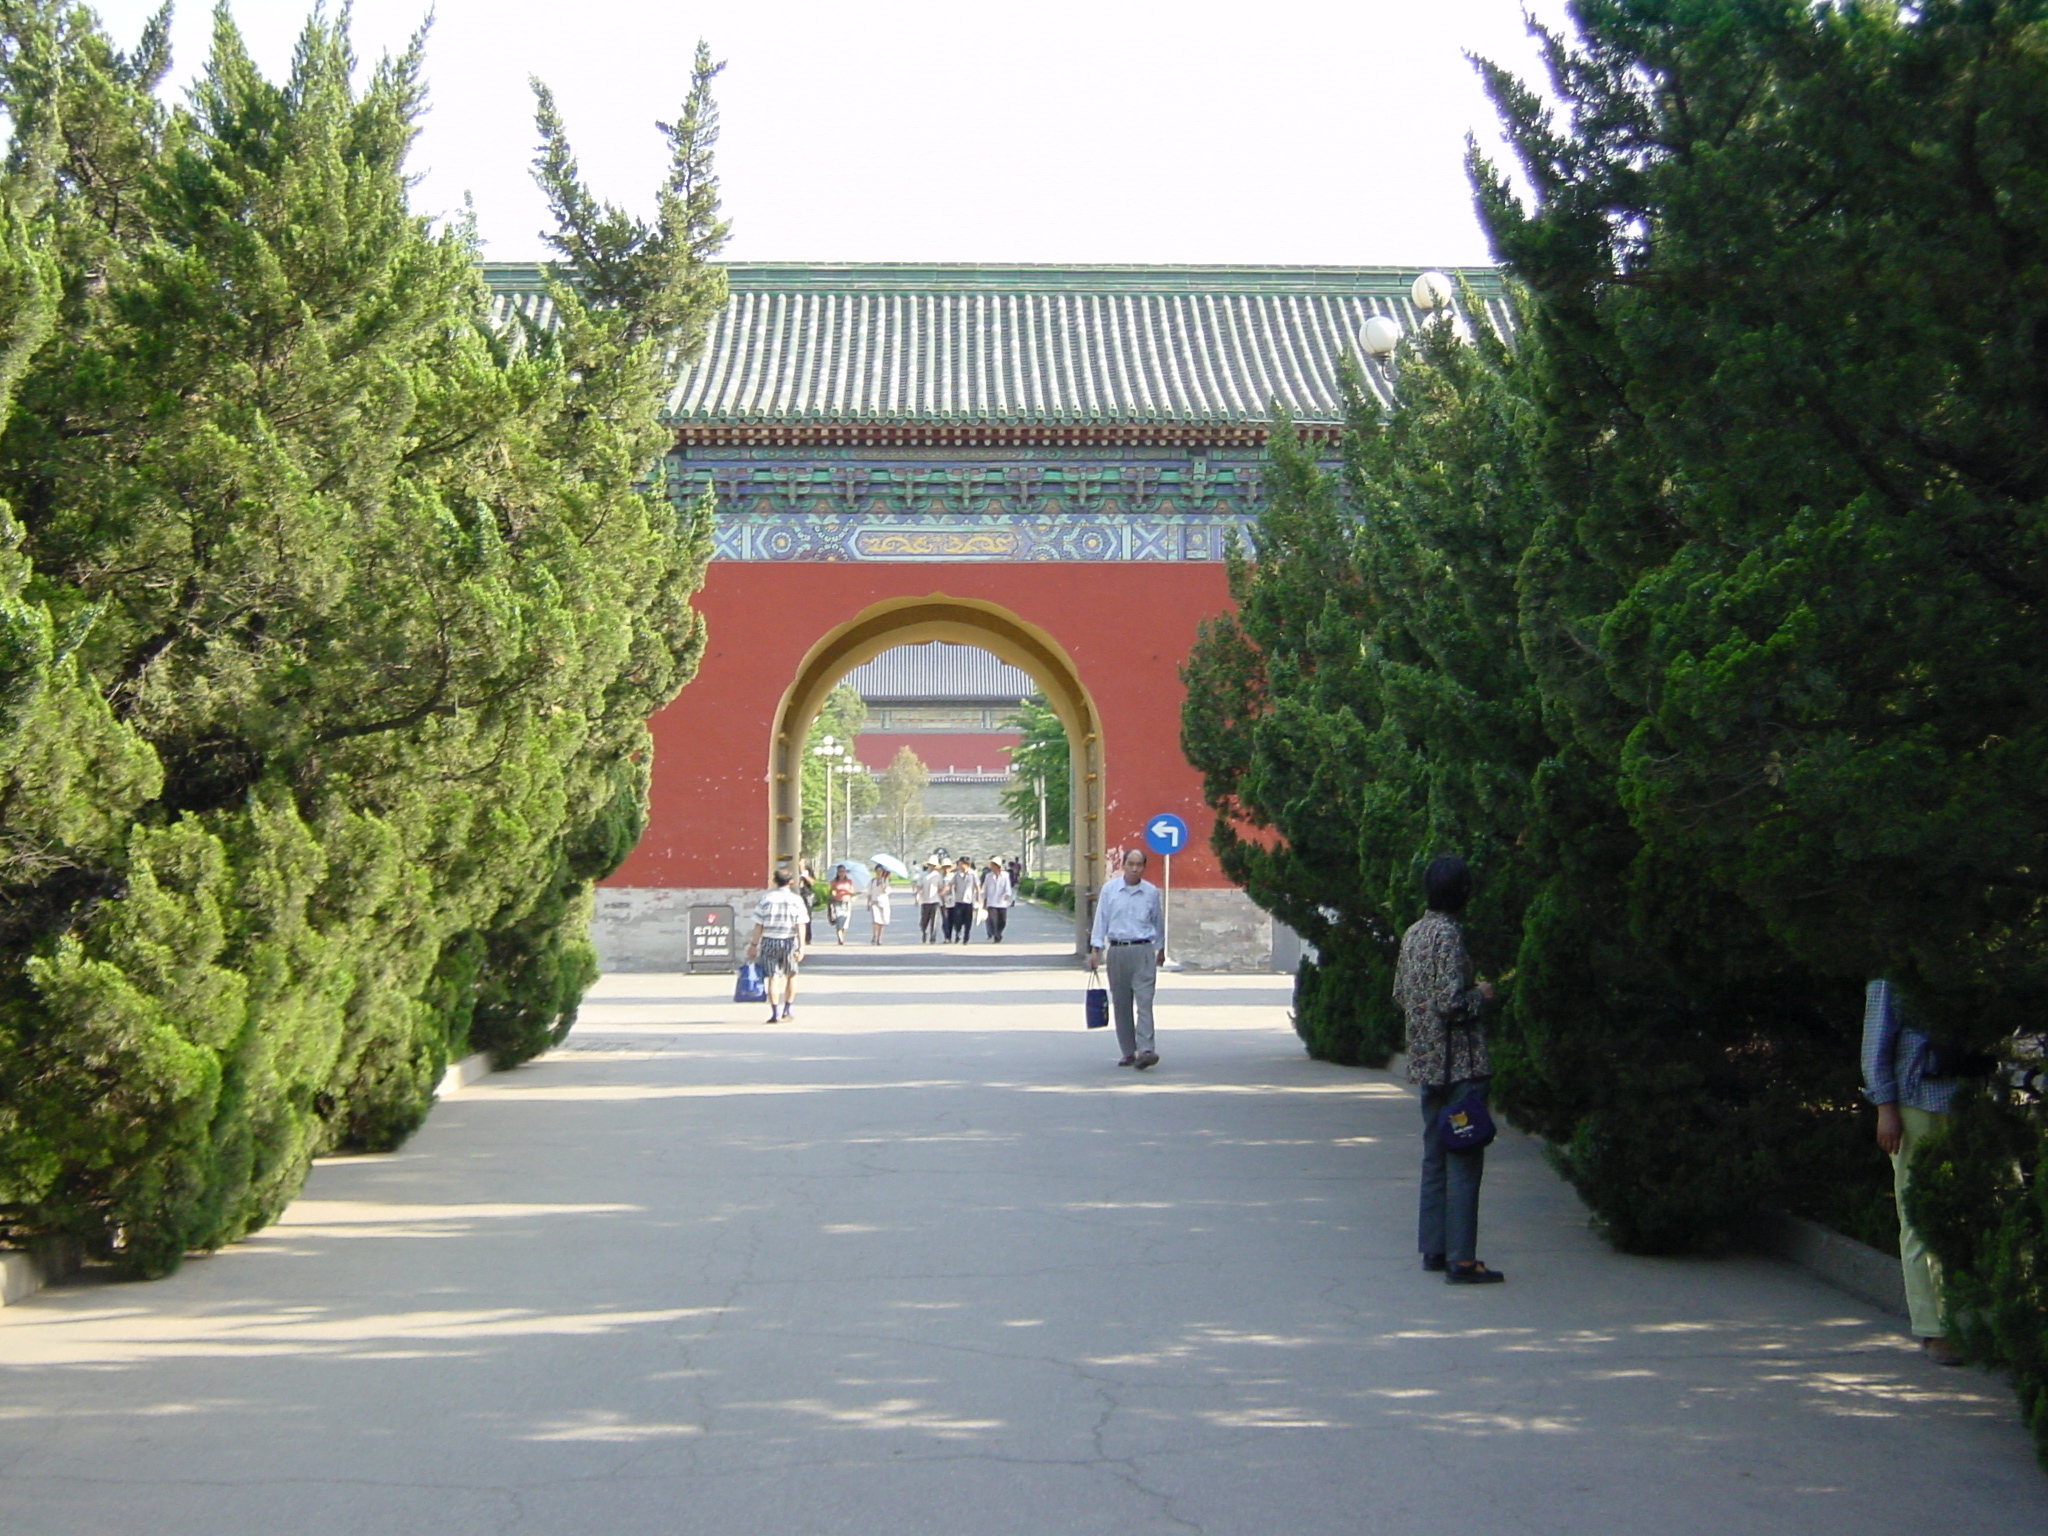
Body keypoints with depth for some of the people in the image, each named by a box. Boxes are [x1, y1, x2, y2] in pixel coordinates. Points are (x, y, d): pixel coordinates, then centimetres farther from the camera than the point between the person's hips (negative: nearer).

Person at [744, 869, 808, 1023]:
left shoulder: (765, 899, -2)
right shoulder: (796, 900, -2)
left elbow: (758, 925, -3)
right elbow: (800, 926, -7)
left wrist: (754, 944, 3)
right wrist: (801, 947, -7)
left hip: (769, 941, 0)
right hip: (789, 941, 0)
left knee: (773, 978, 1)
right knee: (791, 975, 19)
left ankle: (774, 1013, -5)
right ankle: (787, 1010, 18)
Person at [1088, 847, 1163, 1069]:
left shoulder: (1151, 892, 6)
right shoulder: (1109, 890, 5)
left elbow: (1158, 923, 17)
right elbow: (1100, 920, 6)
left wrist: (1160, 949, 23)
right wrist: (1095, 949, 0)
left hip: (1143, 951, -1)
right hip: (1117, 951, 1)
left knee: (1144, 1002, -13)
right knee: (1121, 1004, 5)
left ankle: (1145, 1050, -22)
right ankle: (1129, 1052, 13)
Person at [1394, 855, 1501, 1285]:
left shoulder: (1412, 935, 10)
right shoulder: (1449, 934, -16)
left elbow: (1400, 995, 18)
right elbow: (1451, 1002, -22)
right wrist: (1480, 994, -4)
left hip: (1425, 1063, 9)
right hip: (1459, 1063, -9)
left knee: (1435, 1158, 15)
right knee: (1463, 1161, -6)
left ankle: (1433, 1249, 19)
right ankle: (1461, 1260, -6)